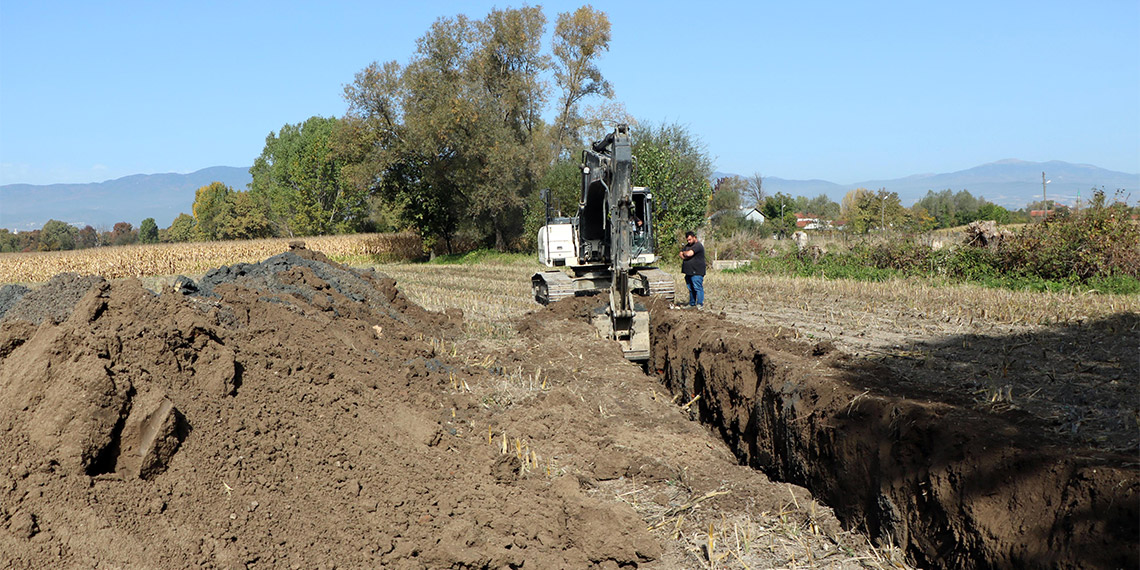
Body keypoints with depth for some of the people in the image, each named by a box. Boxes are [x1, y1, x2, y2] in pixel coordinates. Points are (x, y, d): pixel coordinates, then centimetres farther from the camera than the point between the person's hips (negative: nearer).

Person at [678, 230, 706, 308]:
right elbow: (681, 254, 15)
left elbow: (689, 253, -21)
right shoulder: (687, 245, 19)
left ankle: (700, 304, -5)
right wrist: (684, 256, -6)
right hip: (689, 271, 9)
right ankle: (692, 303, 20)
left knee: (698, 288, -8)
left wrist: (684, 253, 0)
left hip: (696, 272, -9)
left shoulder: (698, 245, -11)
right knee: (691, 289, 13)